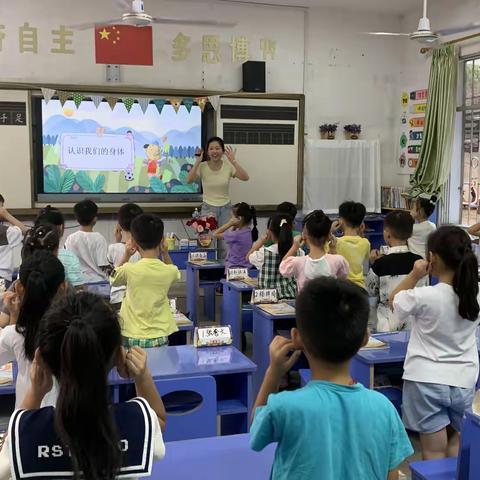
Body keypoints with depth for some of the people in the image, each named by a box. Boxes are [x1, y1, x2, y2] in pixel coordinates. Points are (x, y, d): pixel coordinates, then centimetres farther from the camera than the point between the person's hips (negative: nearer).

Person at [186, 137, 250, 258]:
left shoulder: (228, 166, -6)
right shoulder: (202, 167, -8)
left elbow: (245, 178, -20)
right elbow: (189, 180, -24)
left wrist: (233, 161, -23)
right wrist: (197, 162, -25)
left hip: (226, 208, 1)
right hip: (208, 208, -1)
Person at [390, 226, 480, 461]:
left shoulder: (424, 296, -20)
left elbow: (394, 300, -1)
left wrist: (414, 275, -1)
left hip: (427, 382, -4)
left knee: (434, 452, 5)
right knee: (456, 447, 23)